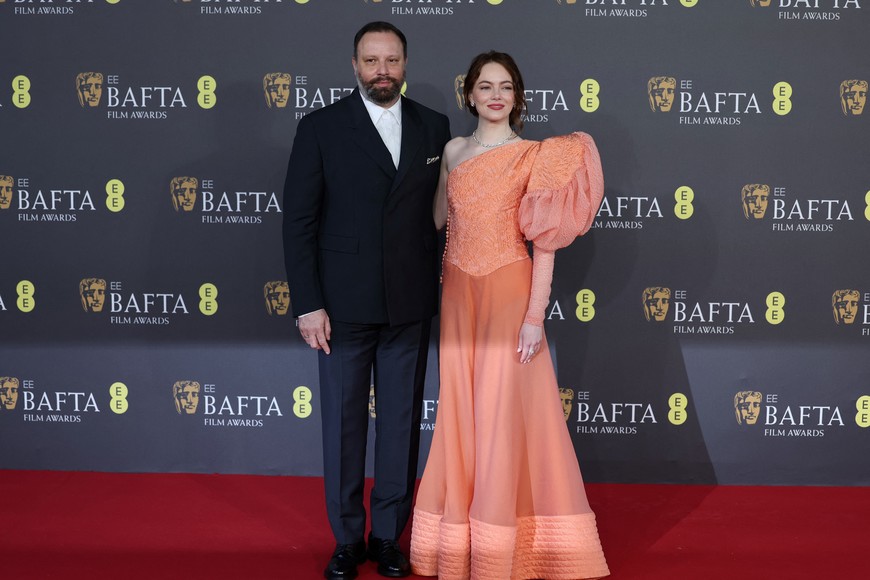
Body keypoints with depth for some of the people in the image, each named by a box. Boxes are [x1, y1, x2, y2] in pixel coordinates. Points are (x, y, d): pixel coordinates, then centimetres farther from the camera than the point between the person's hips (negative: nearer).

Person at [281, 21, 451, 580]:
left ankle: (389, 535, 26)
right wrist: (307, 304, -9)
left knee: (402, 423, 10)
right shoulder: (321, 127, -2)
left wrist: (444, 289, 2)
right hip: (344, 304, -2)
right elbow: (299, 221, -4)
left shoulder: (434, 127, 5)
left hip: (411, 305, 2)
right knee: (344, 424, 8)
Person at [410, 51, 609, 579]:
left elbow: (545, 241, -8)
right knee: (460, 412, 8)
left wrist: (536, 315, -13)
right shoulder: (454, 150, 10)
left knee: (505, 413, -1)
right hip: (459, 293, 4)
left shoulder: (535, 156, -3)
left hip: (509, 292, -4)